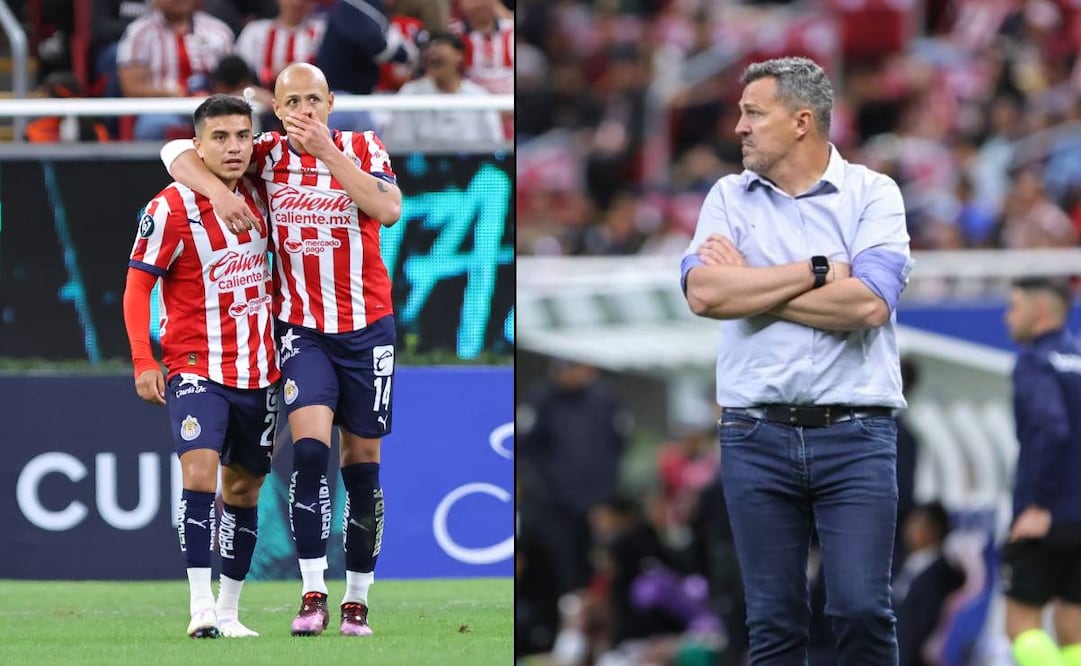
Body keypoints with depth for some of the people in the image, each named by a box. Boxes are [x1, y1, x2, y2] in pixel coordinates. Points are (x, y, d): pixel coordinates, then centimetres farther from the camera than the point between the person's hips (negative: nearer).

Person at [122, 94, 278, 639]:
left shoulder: (256, 199, 6)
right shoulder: (171, 209, -11)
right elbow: (137, 286, -8)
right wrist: (143, 362, -15)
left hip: (257, 369, 6)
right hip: (196, 367, -6)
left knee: (243, 487, 9)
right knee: (199, 467, -23)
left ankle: (228, 613, 18)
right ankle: (201, 608, -26)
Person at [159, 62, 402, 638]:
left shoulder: (362, 148, -3)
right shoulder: (267, 155, 0)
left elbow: (388, 209, -20)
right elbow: (176, 151, 0)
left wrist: (327, 152, -22)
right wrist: (217, 190, -18)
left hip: (367, 325, 0)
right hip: (302, 327, 0)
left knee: (362, 461, 5)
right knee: (309, 449, -19)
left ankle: (357, 601, 14)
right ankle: (312, 595, -18)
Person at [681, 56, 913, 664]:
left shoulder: (872, 195, 1)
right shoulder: (730, 198, 9)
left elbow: (869, 304, -14)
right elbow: (704, 292, -8)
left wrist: (751, 287, -7)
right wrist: (817, 272, -9)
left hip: (855, 433, -2)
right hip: (756, 435, 2)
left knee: (863, 609, -8)